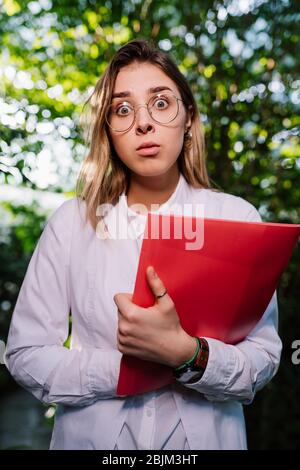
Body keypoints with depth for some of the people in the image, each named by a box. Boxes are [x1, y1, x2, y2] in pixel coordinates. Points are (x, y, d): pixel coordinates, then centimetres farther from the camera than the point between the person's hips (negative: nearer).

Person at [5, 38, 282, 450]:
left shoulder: (238, 217, -10)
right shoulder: (72, 222, -8)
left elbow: (263, 359, -12)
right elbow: (26, 354, -7)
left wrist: (186, 354, -29)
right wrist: (121, 371, -19)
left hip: (205, 436, 0)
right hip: (94, 435, 1)